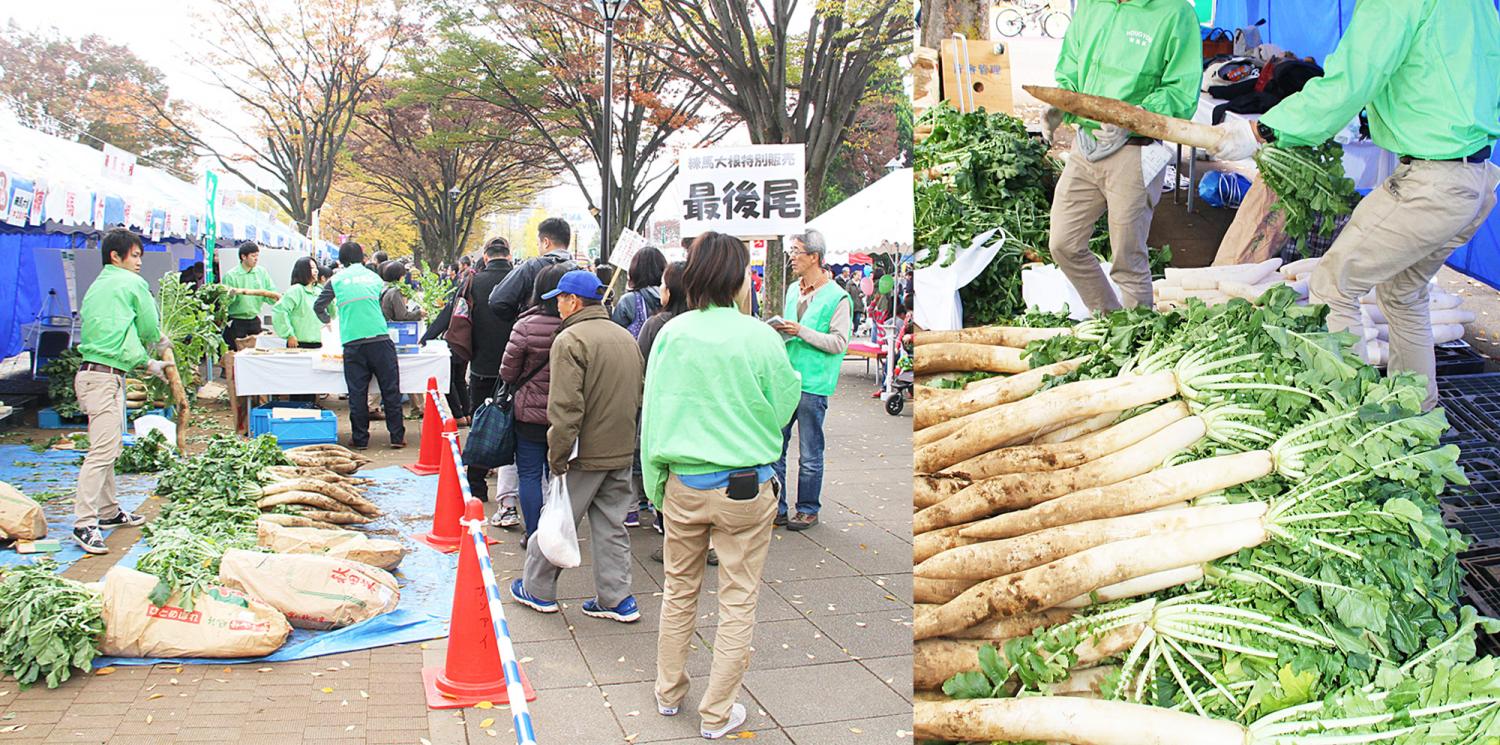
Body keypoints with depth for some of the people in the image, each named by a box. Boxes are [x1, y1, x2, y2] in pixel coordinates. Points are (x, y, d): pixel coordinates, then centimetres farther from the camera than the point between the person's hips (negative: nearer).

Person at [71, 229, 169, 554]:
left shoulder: (97, 287, 21)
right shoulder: (133, 283, -4)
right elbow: (151, 329, 2)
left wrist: (149, 364, 30)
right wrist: (162, 345, 24)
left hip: (93, 374, 10)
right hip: (105, 377, -10)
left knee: (109, 449, 17)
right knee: (102, 451, -12)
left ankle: (109, 511, 26)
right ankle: (84, 523, -14)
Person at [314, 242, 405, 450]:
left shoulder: (336, 280, 9)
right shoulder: (374, 277, 14)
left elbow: (318, 306, 16)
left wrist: (328, 320, 37)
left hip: (353, 343, 0)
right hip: (380, 339, 1)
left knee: (357, 393, 5)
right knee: (390, 390, 5)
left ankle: (360, 439, 9)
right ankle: (397, 437, 6)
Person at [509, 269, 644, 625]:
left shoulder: (571, 340, -15)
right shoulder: (626, 338, 10)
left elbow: (566, 408, -21)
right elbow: (639, 395, 17)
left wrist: (558, 456, -15)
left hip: (586, 453, -7)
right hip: (622, 451, 7)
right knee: (612, 526, 13)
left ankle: (537, 590, 23)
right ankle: (617, 599, 14)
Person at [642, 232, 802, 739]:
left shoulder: (672, 334, -5)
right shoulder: (760, 339, -12)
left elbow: (652, 411, 0)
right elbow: (783, 407, 0)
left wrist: (655, 479, 9)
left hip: (683, 484, 3)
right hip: (746, 487, -3)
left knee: (679, 591, 19)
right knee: (738, 602, 9)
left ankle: (669, 693, 33)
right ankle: (717, 714, 17)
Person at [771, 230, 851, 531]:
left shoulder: (837, 297, -8)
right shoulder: (793, 290, 14)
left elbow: (839, 343, -14)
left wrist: (800, 331, -19)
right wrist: (780, 331, 3)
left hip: (813, 384, -6)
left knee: (809, 455, 5)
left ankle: (808, 510, 19)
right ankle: (776, 509, 17)